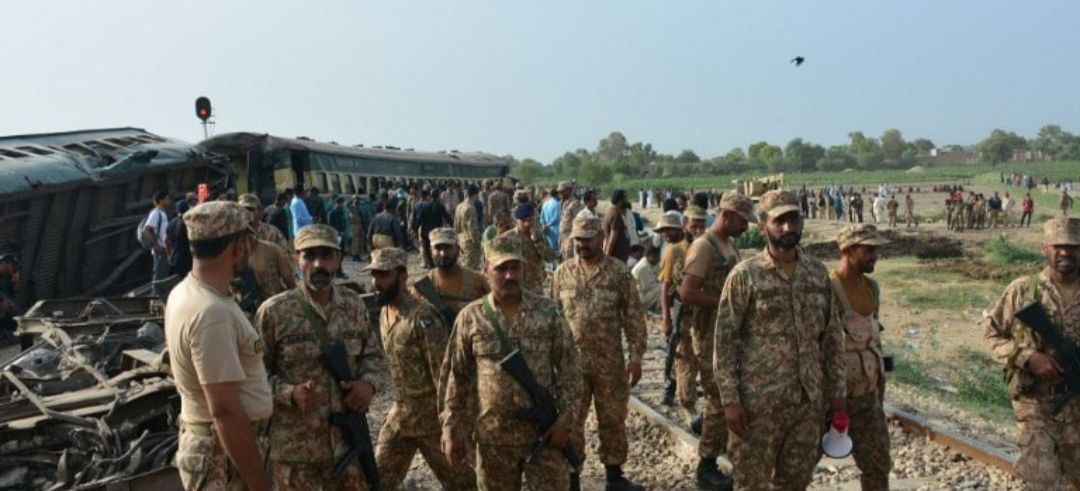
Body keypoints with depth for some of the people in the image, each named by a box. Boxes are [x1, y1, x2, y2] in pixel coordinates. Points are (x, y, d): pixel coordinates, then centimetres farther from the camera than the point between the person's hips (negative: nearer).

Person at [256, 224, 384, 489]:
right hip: (293, 446, -3)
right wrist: (290, 393, -22)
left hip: (348, 439, 4)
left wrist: (369, 382, -9)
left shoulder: (354, 304, 1)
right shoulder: (274, 311, -11)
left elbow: (374, 354, 11)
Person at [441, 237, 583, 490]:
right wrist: (453, 432, 1)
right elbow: (457, 378, 2)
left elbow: (569, 369, 0)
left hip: (544, 432, 0)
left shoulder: (548, 312, -4)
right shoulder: (471, 317, -4)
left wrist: (566, 420, -8)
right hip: (493, 436, 1)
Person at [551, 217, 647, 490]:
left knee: (613, 419, 10)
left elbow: (634, 317, -4)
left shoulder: (619, 271, -4)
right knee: (570, 420, 9)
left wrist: (636, 355, -8)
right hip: (571, 360, 1)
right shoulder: (563, 273, 2)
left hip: (610, 361, -1)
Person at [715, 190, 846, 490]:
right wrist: (730, 399, -14)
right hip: (758, 400, -4)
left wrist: (836, 391, 8)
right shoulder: (745, 275, -9)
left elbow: (832, 337, 11)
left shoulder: (819, 273, 6)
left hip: (809, 399, 5)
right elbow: (724, 340, -10)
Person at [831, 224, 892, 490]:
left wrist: (880, 386, 15)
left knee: (878, 463, 10)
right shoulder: (828, 291, -19)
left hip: (867, 394, 7)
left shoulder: (872, 288, 6)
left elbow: (873, 338, 14)